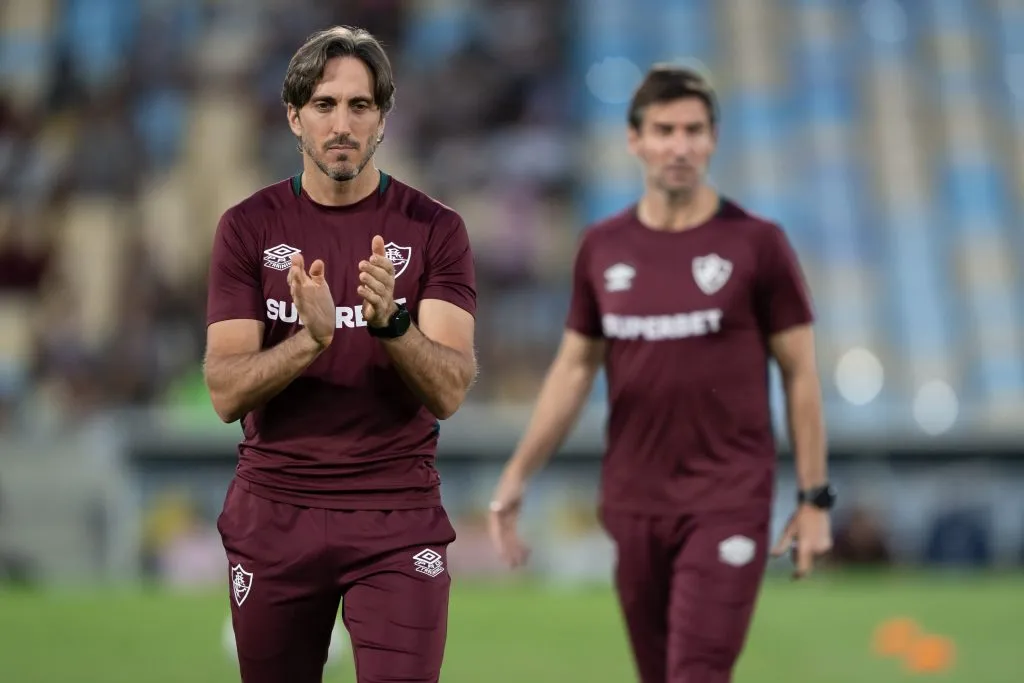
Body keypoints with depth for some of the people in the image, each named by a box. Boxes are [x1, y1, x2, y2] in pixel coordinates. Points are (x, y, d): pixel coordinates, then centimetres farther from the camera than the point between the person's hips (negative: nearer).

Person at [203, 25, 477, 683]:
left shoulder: (435, 229, 0)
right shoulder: (249, 227, 2)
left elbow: (448, 392, -9)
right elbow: (226, 393, -7)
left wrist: (391, 322, -28)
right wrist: (311, 338, -25)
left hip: (399, 517, -1)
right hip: (275, 514, 1)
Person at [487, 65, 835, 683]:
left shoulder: (756, 243, -3)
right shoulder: (602, 249, 7)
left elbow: (800, 374, 0)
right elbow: (575, 367, 14)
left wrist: (815, 497, -3)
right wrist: (517, 476, 9)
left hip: (729, 500, -4)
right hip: (634, 503, 4)